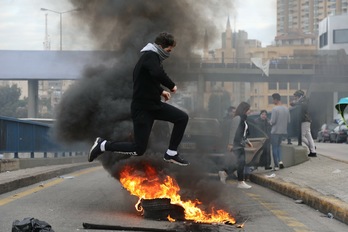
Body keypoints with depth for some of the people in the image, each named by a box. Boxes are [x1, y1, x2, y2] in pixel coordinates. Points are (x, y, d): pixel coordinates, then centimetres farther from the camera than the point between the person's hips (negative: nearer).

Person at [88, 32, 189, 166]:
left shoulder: (151, 57, 12)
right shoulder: (150, 56, -18)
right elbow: (158, 74, -39)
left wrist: (160, 91, 17)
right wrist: (172, 86, -23)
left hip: (154, 104, 9)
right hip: (142, 108, -9)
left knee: (182, 118, 0)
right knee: (139, 149, -5)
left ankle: (171, 154, 10)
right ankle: (102, 145, 11)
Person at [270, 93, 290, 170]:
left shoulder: (275, 109, -16)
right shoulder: (286, 109, 5)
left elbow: (273, 121, -17)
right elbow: (288, 121, 9)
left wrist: (270, 122, 4)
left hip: (275, 131, -7)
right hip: (283, 131, 7)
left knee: (274, 147, 4)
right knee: (278, 146, 22)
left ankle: (276, 165, 4)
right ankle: (280, 161, 4)